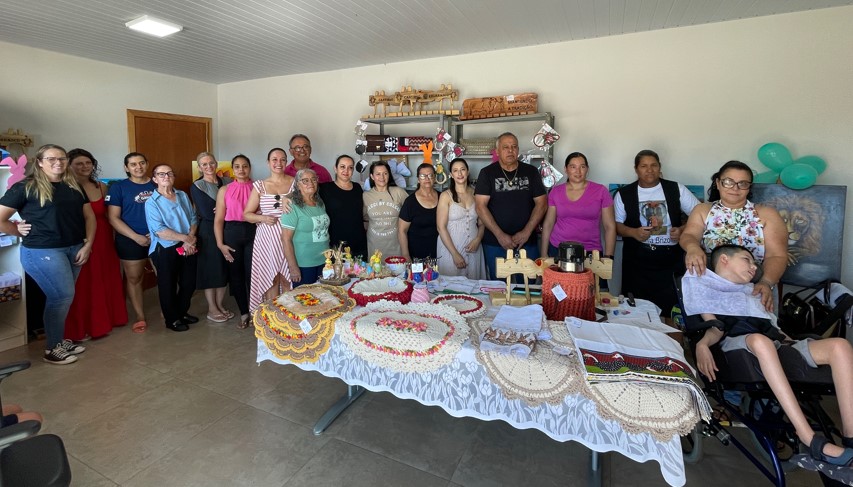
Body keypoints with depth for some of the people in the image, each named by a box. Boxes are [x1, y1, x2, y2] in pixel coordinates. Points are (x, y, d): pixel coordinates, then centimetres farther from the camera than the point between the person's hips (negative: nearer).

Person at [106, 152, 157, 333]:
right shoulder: (118, 187, -1)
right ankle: (140, 317, 17)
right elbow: (113, 218, -6)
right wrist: (136, 237, -14)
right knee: (134, 279, 6)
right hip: (131, 241, -2)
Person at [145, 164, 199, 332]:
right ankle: (172, 319, 24)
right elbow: (159, 230, -17)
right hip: (165, 249, -4)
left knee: (189, 282, 13)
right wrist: (185, 238, -18)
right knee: (168, 286, 8)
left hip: (189, 247, 5)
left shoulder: (183, 196, 8)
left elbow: (193, 218, 2)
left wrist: (190, 239, -13)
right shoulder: (152, 202, -7)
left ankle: (182, 312, 34)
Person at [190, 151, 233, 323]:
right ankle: (212, 309, 16)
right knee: (211, 269, 3)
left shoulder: (227, 181, 8)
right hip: (208, 232, -4)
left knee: (224, 268, 10)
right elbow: (207, 214, -14)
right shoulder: (197, 186, -4)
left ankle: (220, 305, 24)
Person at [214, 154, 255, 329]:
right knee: (235, 274, 8)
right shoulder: (224, 190, 4)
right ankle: (244, 313, 22)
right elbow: (218, 219, 2)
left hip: (253, 233, -1)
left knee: (252, 273, -1)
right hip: (232, 234, 1)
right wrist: (220, 244, -4)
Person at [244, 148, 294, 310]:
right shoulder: (260, 186, 7)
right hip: (267, 239, 1)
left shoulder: (295, 183, 5)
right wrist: (263, 218, -10)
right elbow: (247, 214, 8)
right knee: (271, 279, 4)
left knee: (288, 279, 3)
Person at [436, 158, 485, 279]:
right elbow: (441, 227, -8)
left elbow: (481, 224, 12)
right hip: (450, 248, -3)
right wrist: (455, 254, -12)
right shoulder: (446, 196, -4)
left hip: (473, 249, 3)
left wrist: (477, 240, -8)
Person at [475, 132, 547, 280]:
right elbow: (481, 206, -7)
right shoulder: (487, 173, 0)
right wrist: (499, 235, -14)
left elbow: (541, 203, 3)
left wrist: (527, 232, -10)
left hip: (527, 242, 1)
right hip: (495, 243, -1)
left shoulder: (531, 172, 6)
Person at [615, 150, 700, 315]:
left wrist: (683, 229, -10)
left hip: (671, 258, 1)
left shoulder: (676, 189, 6)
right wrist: (633, 232, -13)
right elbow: (616, 224, 5)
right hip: (637, 260, 0)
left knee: (669, 307, -3)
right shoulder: (624, 194, 4)